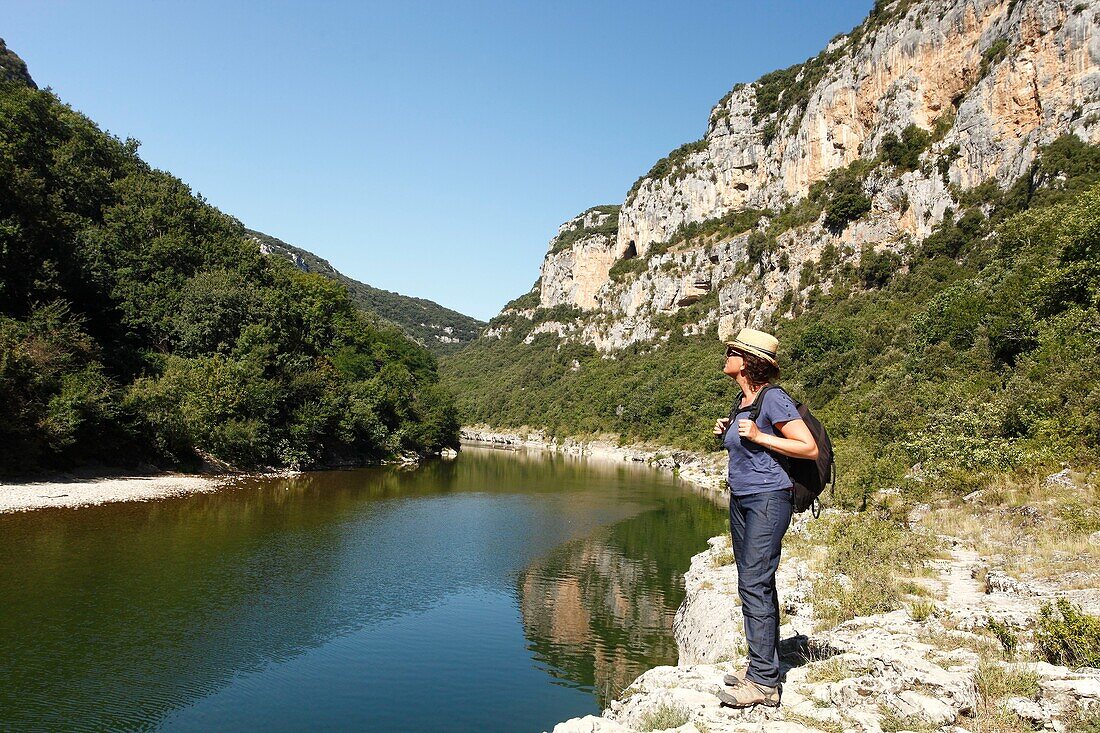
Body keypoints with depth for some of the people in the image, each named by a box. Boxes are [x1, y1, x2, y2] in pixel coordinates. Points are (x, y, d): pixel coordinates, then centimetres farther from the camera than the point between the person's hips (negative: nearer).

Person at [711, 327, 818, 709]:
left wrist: (758, 435, -20)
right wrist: (726, 433, 6)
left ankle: (764, 682, -3)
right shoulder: (742, 401, 12)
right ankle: (762, 665, 23)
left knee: (754, 583, -10)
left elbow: (809, 448, -15)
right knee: (755, 584, 13)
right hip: (741, 500, 9)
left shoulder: (773, 399, -14)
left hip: (768, 498, -9)